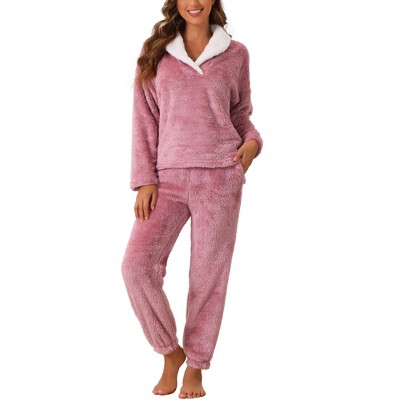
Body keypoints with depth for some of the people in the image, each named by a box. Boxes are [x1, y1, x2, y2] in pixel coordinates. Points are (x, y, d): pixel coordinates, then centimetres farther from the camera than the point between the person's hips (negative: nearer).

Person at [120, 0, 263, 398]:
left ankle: (195, 368, 20)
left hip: (220, 176, -1)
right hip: (169, 177, 1)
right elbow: (145, 119, 5)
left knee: (208, 275, 3)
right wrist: (144, 179, -2)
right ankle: (170, 352, 9)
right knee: (137, 264, -12)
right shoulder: (155, 51, 7)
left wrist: (252, 141, -4)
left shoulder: (235, 53, 7)